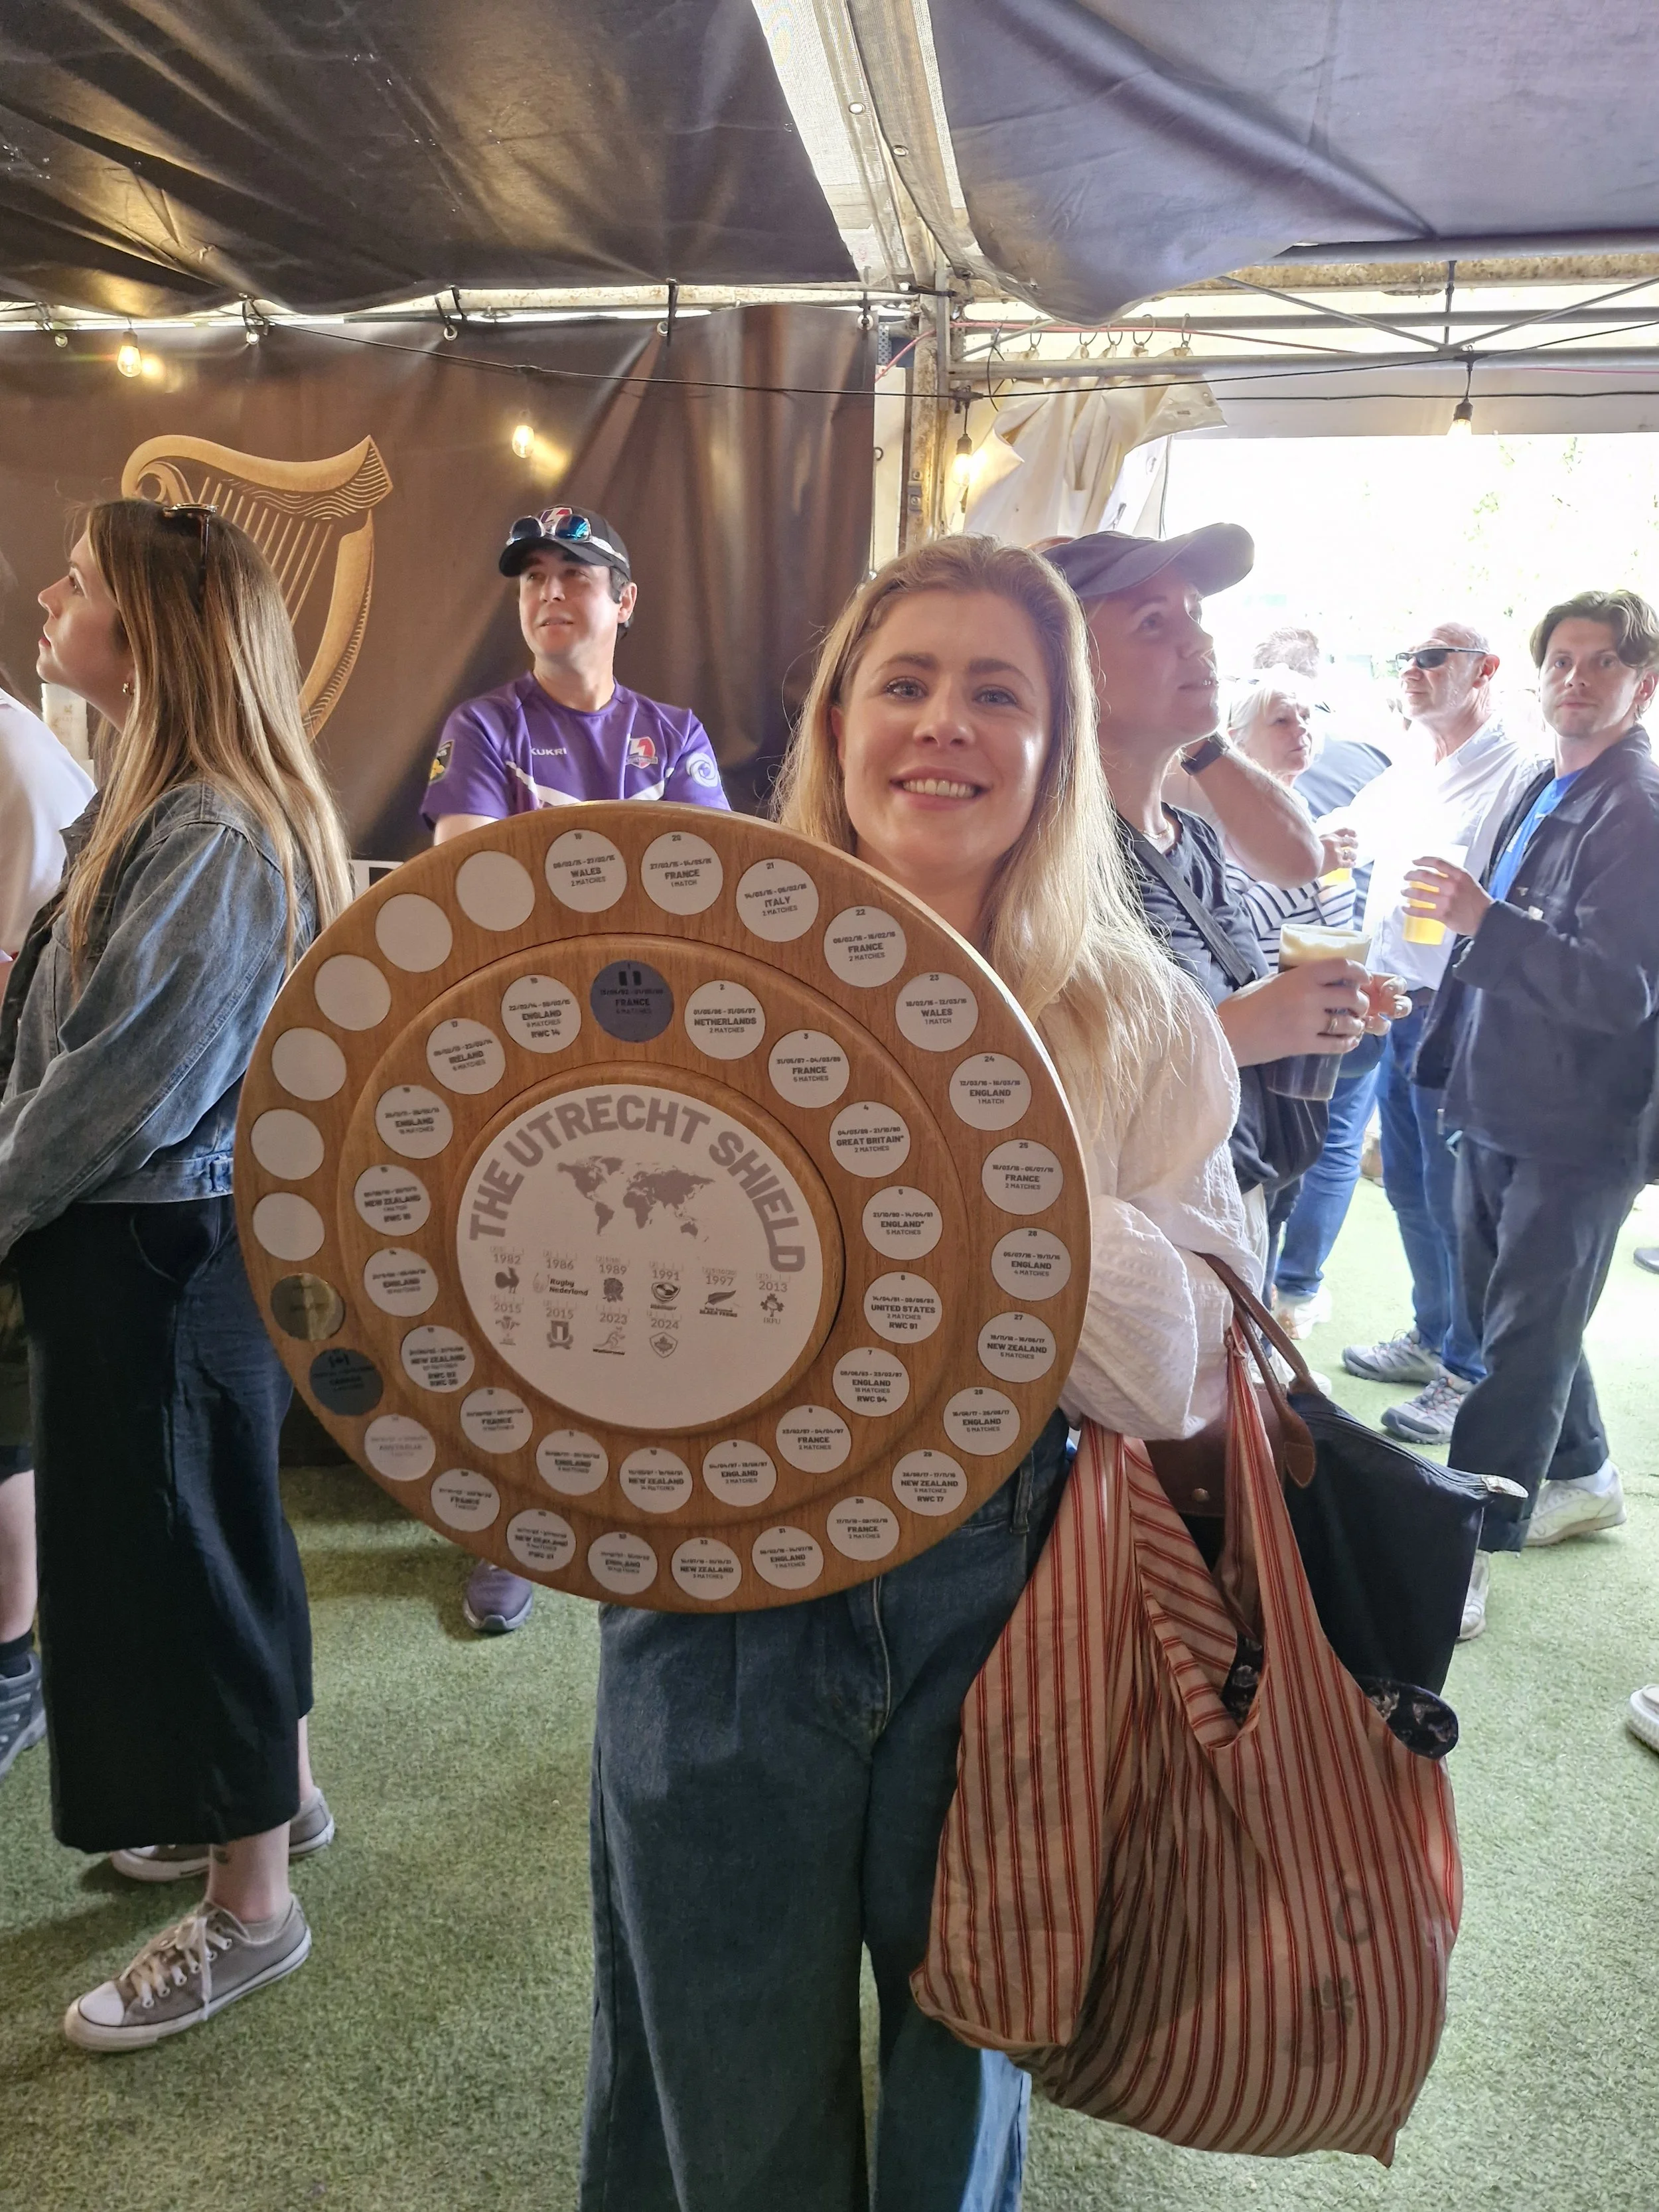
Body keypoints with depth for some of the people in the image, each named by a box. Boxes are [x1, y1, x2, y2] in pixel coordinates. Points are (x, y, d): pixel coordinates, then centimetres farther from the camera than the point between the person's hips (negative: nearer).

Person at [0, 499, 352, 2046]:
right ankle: (275, 1788, 43)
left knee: (174, 1552, 4)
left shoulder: (215, 840, -21)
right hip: (147, 1239, 9)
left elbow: (124, 1087, -21)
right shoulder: (156, 808, 10)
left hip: (158, 1256, -9)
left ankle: (250, 1909, 24)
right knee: (206, 1531, 21)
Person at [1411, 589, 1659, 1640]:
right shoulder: (1543, 794, 12)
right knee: (1520, 1321, 20)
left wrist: (1484, 919, -32)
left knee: (1525, 1344, -2)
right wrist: (1449, 1065, 18)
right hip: (1500, 1111, 9)